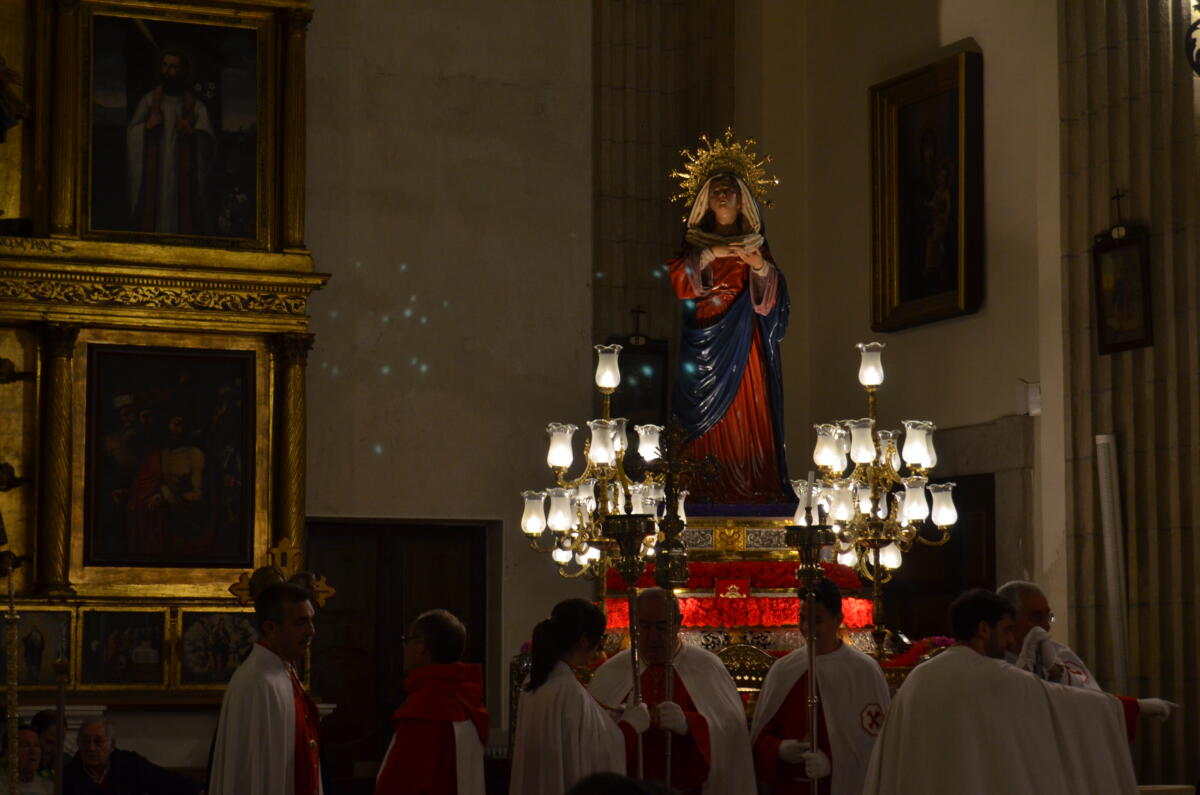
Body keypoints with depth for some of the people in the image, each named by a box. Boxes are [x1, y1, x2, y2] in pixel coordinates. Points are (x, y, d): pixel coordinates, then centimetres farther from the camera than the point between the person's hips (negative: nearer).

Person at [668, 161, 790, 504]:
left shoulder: (755, 242, 14)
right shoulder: (696, 241, 12)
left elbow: (773, 295, 6)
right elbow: (677, 279, -4)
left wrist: (761, 266, -13)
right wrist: (710, 254, -12)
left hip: (745, 340, 1)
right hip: (708, 337, -1)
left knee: (748, 409, -8)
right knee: (711, 415, -7)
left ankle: (753, 485, -9)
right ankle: (709, 486, -9)